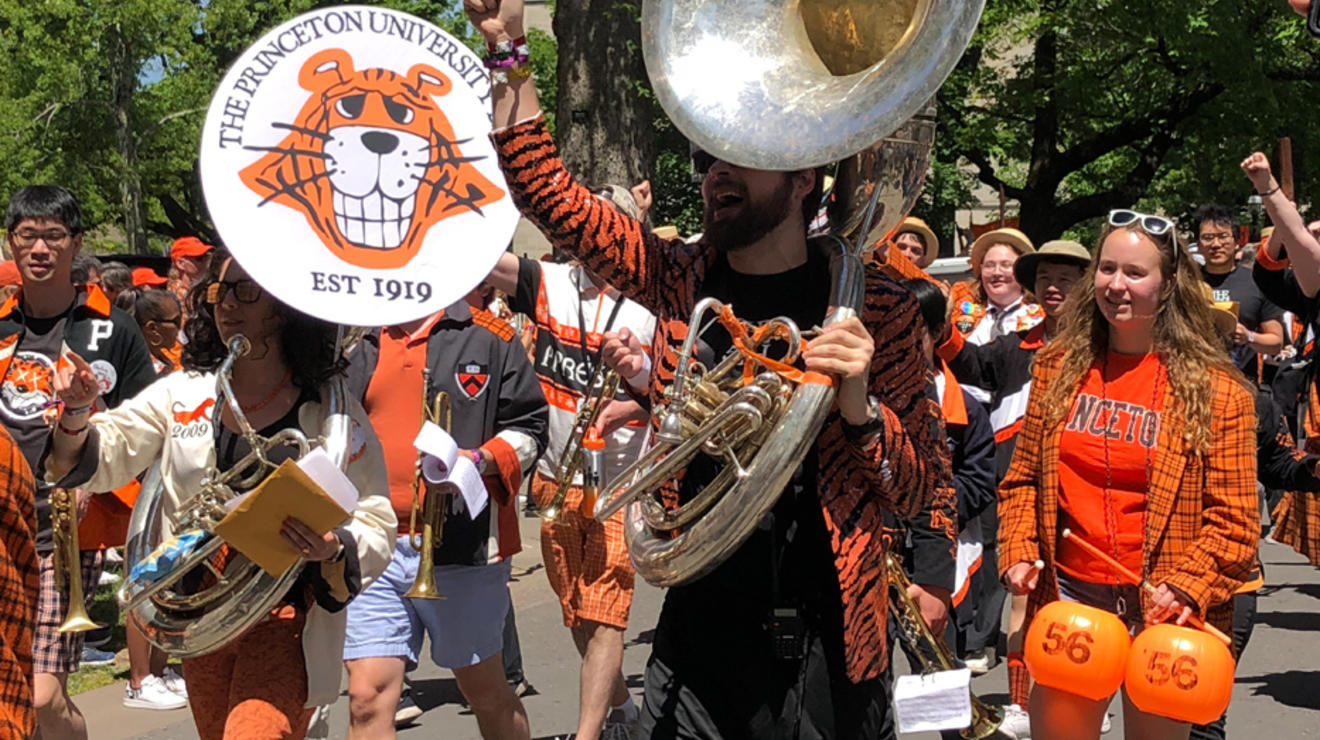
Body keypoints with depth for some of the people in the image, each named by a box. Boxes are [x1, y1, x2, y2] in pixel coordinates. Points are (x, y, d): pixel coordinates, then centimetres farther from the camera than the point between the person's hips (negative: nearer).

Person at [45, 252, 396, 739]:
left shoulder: (334, 414, -5)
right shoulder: (183, 394, 6)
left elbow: (377, 529, -5)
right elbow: (97, 463, 5)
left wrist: (332, 550, -25)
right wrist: (77, 412, -14)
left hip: (285, 621, -5)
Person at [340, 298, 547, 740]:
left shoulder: (488, 338, 2)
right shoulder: (367, 352, 16)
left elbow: (529, 429, -1)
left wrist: (476, 461, -19)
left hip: (463, 544, -3)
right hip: (375, 549, 3)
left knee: (486, 691, 11)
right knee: (367, 699, -6)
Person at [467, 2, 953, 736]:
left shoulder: (874, 304, -5)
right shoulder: (680, 280, 4)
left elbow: (925, 488, -3)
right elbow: (549, 192, 6)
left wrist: (860, 410, -22)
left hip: (823, 640, -2)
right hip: (700, 624, 3)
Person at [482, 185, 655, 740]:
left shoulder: (647, 309, -3)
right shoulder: (547, 283, 0)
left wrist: (637, 370, -20)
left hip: (619, 486, -3)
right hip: (555, 482, 3)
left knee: (603, 618, -8)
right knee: (576, 615, 15)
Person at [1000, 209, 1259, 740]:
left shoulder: (1216, 391, -5)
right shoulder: (1058, 368, 5)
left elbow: (1234, 518, -6)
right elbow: (1023, 478, 12)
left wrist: (1185, 587, -17)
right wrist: (1017, 553, -2)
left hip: (1162, 610, -2)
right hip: (1068, 595, 3)